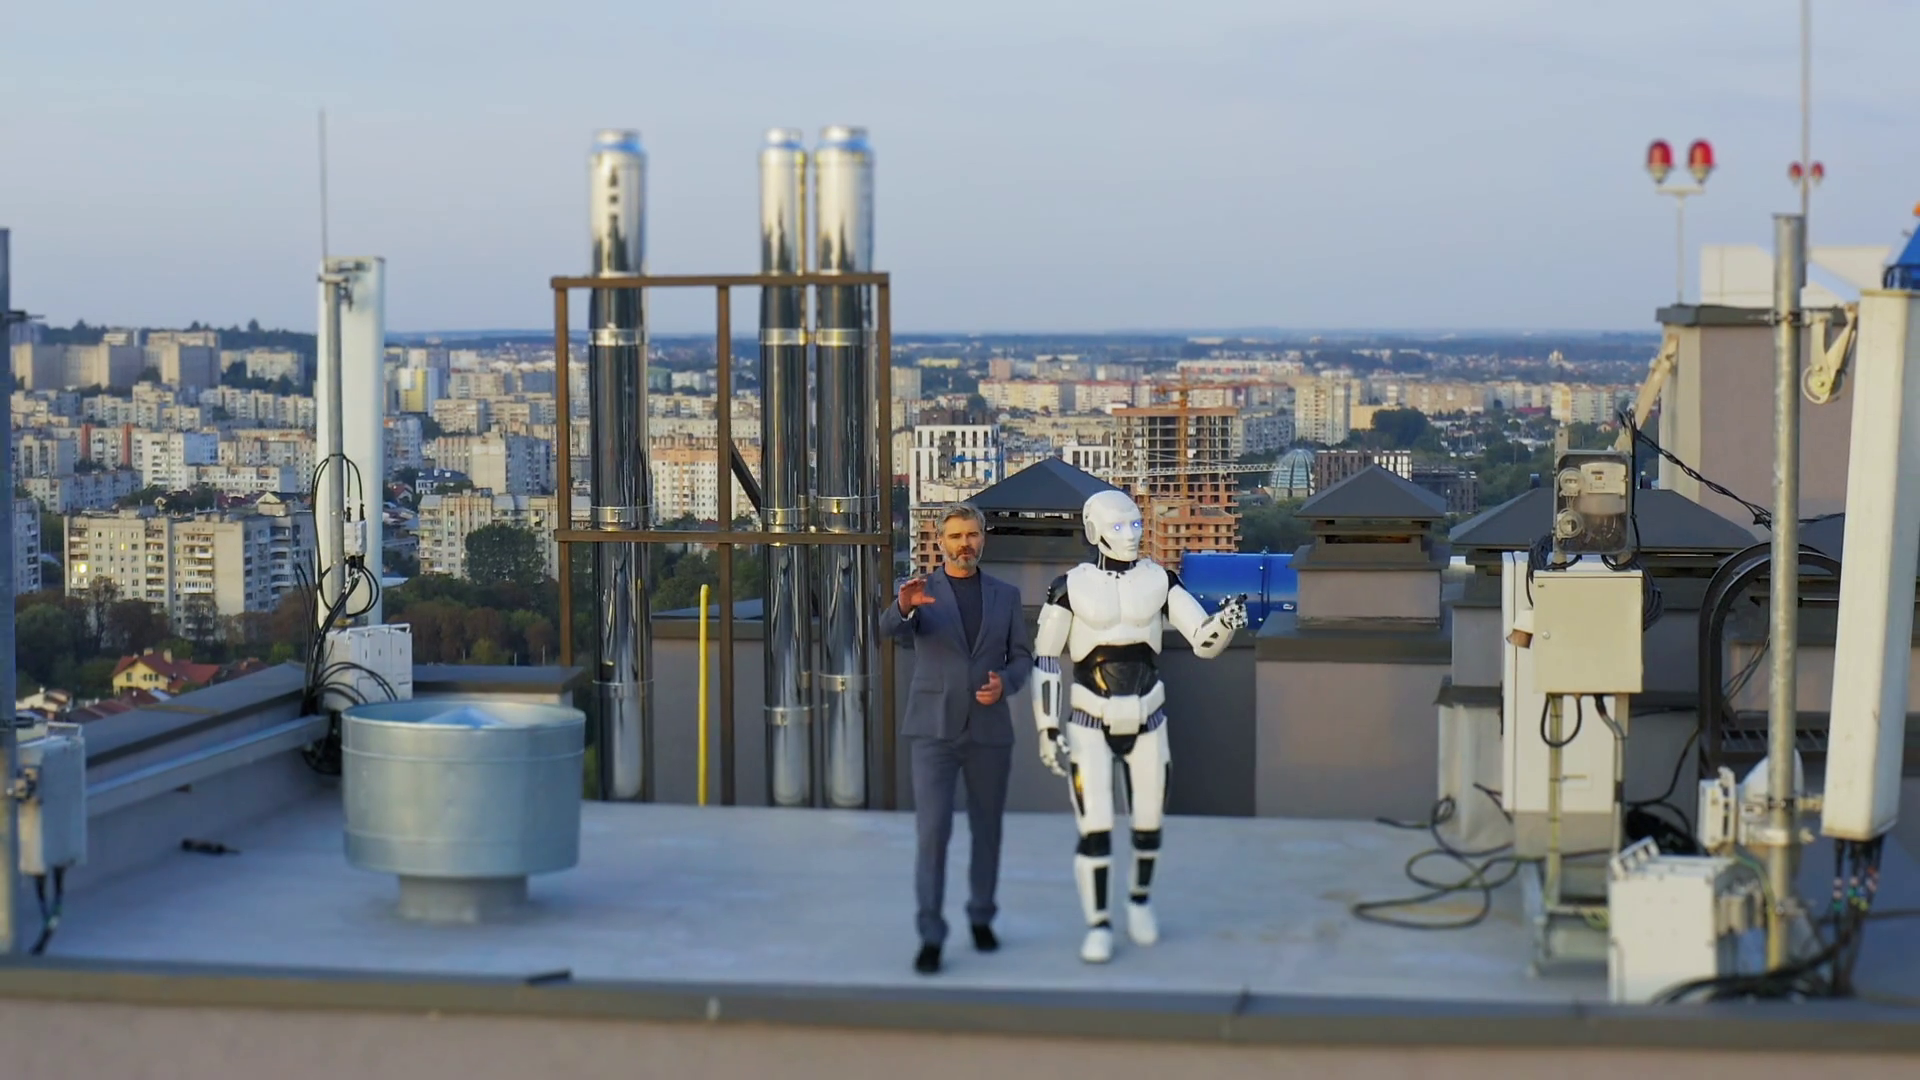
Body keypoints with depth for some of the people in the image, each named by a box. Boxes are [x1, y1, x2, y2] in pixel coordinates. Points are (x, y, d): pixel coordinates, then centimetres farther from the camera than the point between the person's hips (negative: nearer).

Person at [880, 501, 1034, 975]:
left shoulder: (1005, 595, 10)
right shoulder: (921, 593, 1)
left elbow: (1022, 656, 10)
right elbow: (889, 627, -19)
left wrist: (1005, 683, -11)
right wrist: (905, 606, -42)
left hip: (990, 729, 3)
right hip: (934, 728, -3)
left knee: (987, 829, 12)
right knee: (933, 831, -10)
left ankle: (981, 917, 29)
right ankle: (930, 936, -8)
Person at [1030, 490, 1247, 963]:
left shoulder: (1159, 582, -1)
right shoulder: (1070, 587, -8)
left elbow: (1204, 642, -6)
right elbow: (1045, 661, -3)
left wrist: (1226, 621, -28)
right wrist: (1048, 728, -7)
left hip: (1146, 719, 3)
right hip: (1089, 722, -3)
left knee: (1148, 821, 10)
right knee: (1094, 827, -8)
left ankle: (1139, 901, 37)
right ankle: (1098, 926, 6)